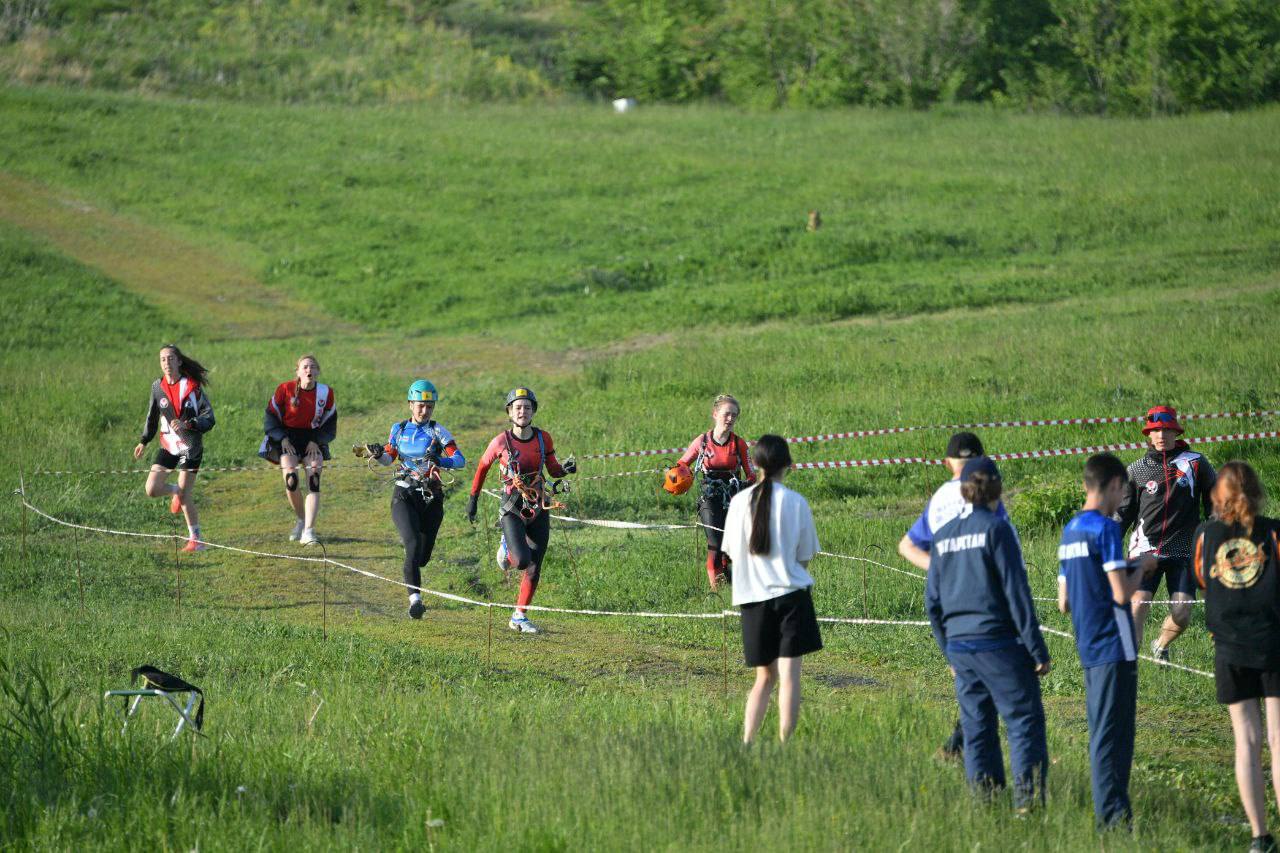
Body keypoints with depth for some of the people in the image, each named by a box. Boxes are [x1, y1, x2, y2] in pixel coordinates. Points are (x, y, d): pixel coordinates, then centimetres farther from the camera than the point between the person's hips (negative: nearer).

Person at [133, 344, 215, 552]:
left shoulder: (192, 386, -11)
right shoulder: (157, 387, 2)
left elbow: (208, 419, -13)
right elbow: (152, 416, 18)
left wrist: (187, 424, -29)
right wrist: (144, 441, 22)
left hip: (190, 447, -4)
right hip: (167, 445, 4)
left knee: (184, 496, -6)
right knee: (152, 489, -8)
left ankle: (196, 539, 9)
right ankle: (175, 491, 26)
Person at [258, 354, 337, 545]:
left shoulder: (326, 393, -2)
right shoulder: (285, 390, -7)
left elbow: (330, 425, 7)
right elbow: (270, 418, 0)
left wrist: (316, 442, -8)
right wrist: (283, 439, -12)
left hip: (313, 441, 1)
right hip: (288, 439, -1)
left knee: (313, 482, -17)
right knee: (290, 478, -20)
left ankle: (309, 531, -20)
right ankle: (301, 520, 5)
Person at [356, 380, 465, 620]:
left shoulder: (437, 431, -2)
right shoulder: (399, 429, 6)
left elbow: (460, 460, -12)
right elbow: (389, 458, 19)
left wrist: (439, 461, -32)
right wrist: (376, 453, -3)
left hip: (430, 498, 0)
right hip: (404, 496, 0)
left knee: (423, 556, 9)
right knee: (413, 545, -24)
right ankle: (415, 599, -26)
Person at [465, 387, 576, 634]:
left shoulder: (543, 438, 0)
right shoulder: (501, 442, -9)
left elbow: (553, 470, 10)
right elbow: (483, 467, 6)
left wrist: (566, 469, -12)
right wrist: (473, 498, 10)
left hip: (539, 510, 4)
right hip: (512, 509, -4)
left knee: (535, 568, 3)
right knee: (522, 561, -22)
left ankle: (519, 617, 16)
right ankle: (507, 548, 15)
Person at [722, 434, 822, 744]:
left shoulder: (740, 501, 1)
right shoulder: (795, 501, -5)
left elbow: (732, 552, 8)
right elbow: (805, 555, 1)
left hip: (753, 597, 3)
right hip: (791, 593, -3)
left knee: (765, 677, 14)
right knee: (789, 674, -4)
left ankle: (746, 743, 3)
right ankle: (784, 744, -10)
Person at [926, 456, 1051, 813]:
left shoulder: (943, 536, 10)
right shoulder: (996, 529, -8)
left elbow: (932, 602, 13)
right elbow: (1016, 592, -11)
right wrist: (1038, 649, -9)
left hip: (960, 646, 6)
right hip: (999, 642, -6)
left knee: (977, 727, 11)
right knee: (1024, 719, -3)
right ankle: (1027, 796, -14)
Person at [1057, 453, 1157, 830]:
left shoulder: (1070, 530, 13)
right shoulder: (1105, 528, -13)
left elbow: (1064, 602, 17)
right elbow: (1122, 593, -19)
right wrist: (1141, 568, 0)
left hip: (1088, 648, 8)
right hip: (1114, 646, -8)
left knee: (1103, 732, 12)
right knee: (1113, 733, -6)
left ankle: (1109, 813, 16)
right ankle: (1112, 814, -7)